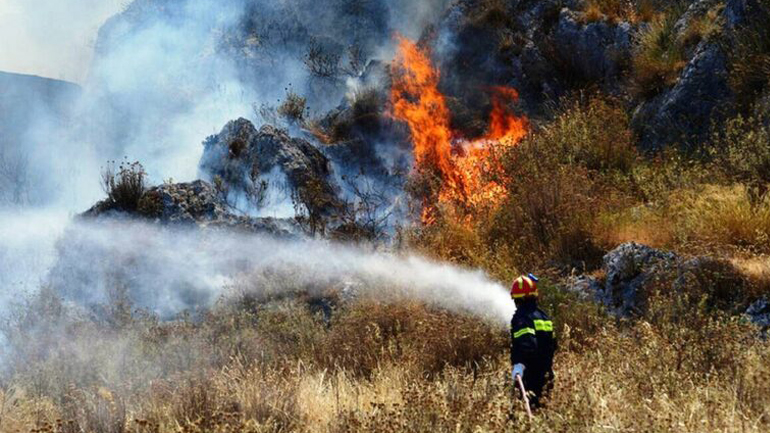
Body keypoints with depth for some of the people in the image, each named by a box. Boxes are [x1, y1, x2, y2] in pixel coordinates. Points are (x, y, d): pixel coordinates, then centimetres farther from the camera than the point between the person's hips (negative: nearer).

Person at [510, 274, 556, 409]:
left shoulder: (521, 318, -13)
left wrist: (519, 363, -44)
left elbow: (526, 343, -31)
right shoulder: (543, 316, 13)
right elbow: (553, 345, 21)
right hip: (545, 376, 8)